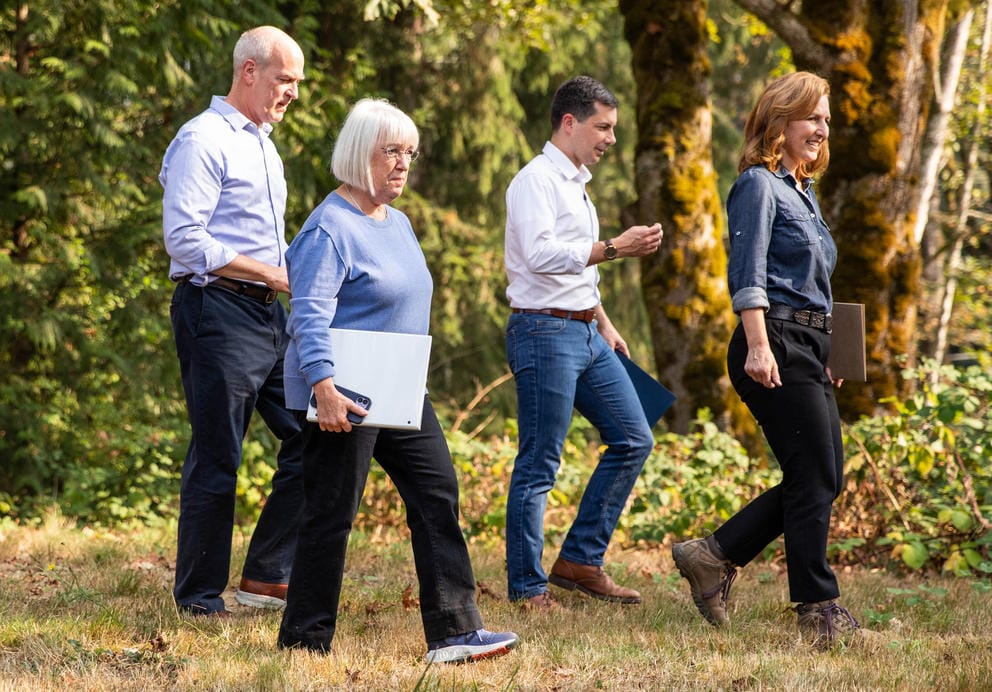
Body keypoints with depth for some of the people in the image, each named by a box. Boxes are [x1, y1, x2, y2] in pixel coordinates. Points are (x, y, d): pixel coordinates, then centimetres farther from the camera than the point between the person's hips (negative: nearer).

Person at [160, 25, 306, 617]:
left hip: (269, 314, 9)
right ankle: (200, 601, 3)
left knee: (311, 437, 5)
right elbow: (185, 239, -19)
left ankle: (267, 576, 11)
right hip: (218, 311, -9)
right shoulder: (204, 140, -10)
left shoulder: (263, 145, 20)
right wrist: (271, 274, -17)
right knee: (217, 459, -5)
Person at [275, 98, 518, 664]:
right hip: (344, 397, -9)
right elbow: (310, 315, -23)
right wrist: (324, 388, -33)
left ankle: (454, 630, 5)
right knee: (332, 515, -3)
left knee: (437, 494, 4)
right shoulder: (331, 228, -14)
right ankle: (305, 640, 7)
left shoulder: (399, 224, 14)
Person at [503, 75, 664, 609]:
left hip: (585, 331, 10)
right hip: (544, 331, -10)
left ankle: (580, 560, 12)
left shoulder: (575, 183, 19)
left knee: (633, 439, 8)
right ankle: (526, 589, -1)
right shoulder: (536, 180, -11)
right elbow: (541, 254, -26)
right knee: (539, 466, -6)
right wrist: (616, 248, -27)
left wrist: (605, 325, 27)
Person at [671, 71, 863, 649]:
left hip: (808, 349, 10)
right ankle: (820, 612, -1)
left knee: (823, 477, 8)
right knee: (815, 479, -8)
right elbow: (748, 275, -15)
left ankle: (715, 557, 15)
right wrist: (758, 347, -24)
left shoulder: (803, 191, 21)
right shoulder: (759, 185, -7)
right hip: (776, 348, -10)